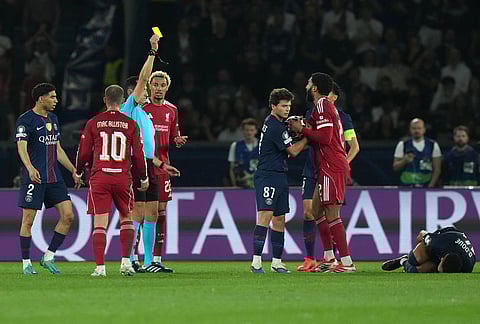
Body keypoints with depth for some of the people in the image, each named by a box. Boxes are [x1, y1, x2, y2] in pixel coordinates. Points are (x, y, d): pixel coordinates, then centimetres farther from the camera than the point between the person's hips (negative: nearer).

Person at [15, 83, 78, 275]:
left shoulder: (53, 119, 16)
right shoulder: (26, 120, -8)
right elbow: (21, 147, -19)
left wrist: (74, 170, 21)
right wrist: (30, 168, -36)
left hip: (54, 177, 7)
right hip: (33, 177, -7)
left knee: (68, 216, -1)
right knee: (28, 220, -3)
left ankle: (48, 257, 8)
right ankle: (26, 263, 8)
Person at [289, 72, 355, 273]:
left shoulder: (322, 106, -11)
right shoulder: (327, 106, 21)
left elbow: (324, 137, -20)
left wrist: (302, 130, -9)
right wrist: (303, 131, 14)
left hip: (331, 168, -11)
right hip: (328, 167, 11)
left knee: (332, 214, -11)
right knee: (317, 210, 16)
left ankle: (347, 262, -13)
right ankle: (330, 259, 17)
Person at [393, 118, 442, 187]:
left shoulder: (433, 145, 5)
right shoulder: (402, 145, 6)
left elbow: (437, 170, 3)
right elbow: (395, 167, 7)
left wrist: (431, 186, -9)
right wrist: (405, 160, -13)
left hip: (427, 187, 0)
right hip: (407, 186, 0)